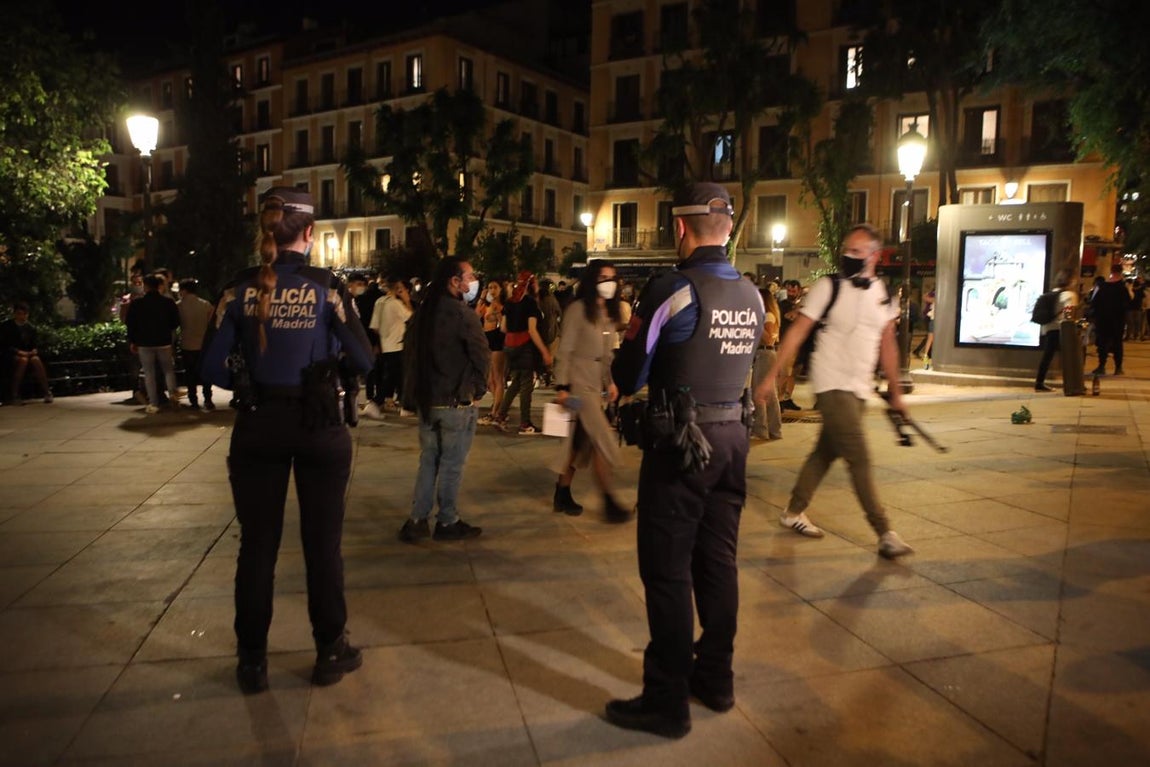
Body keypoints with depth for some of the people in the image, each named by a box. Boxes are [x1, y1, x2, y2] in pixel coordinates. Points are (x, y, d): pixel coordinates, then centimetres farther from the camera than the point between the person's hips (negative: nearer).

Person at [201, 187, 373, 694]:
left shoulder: (244, 288, -2)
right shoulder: (326, 286, -8)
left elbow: (213, 367, -5)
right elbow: (365, 361, -8)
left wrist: (248, 385, 13)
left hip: (257, 427, 2)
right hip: (319, 425, -2)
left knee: (257, 544, 12)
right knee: (322, 542, 11)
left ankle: (252, 662, 24)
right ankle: (331, 653, 23)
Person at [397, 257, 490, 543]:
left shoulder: (422, 312, 7)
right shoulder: (463, 314, -16)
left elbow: (409, 352, 13)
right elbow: (482, 356, -15)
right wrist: (477, 387, 2)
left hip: (426, 400, 7)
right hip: (456, 401, -7)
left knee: (428, 460, 15)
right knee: (452, 464, 4)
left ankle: (417, 520, 16)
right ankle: (447, 522, 13)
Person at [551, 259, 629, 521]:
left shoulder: (609, 313, 11)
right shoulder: (578, 309, -12)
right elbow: (565, 350, -13)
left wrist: (611, 382, 14)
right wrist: (562, 386, -16)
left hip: (596, 384, 7)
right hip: (579, 383, -7)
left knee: (580, 442, 11)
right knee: (603, 441, -8)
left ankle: (562, 495, 21)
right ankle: (609, 502, 0)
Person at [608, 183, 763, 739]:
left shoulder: (672, 290, -15)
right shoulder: (751, 295, 5)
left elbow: (628, 378, -11)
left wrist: (625, 379, 11)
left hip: (681, 444, -7)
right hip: (733, 437, 7)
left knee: (667, 572, 2)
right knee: (717, 561, 17)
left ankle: (667, 702, 12)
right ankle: (716, 678, 31)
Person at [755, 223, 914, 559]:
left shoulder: (884, 295, 7)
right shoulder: (828, 287, -8)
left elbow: (887, 345, 15)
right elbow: (797, 332, -8)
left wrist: (895, 390, 16)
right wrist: (772, 375, -11)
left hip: (860, 388, 6)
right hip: (832, 384, -6)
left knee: (825, 453, 14)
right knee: (859, 459, -8)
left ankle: (793, 512, 28)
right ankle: (884, 533, 0)